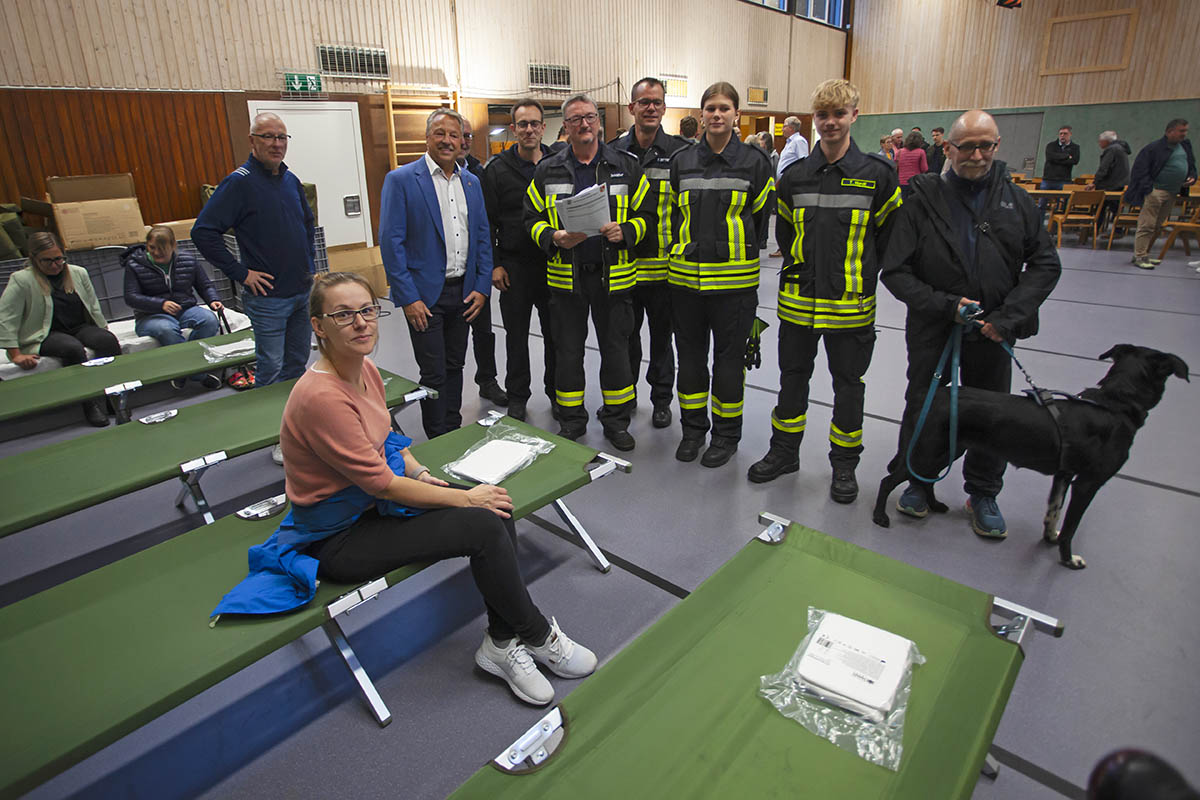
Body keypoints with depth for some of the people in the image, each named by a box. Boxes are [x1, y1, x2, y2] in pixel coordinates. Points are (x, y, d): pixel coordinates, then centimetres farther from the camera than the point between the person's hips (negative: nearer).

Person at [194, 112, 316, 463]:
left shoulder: (291, 180, 9)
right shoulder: (240, 182, -11)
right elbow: (203, 232, -15)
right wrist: (241, 273, -14)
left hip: (303, 292, 7)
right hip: (269, 297, -7)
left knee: (298, 363, 15)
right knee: (271, 369, 2)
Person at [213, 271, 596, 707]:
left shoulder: (366, 370, -1)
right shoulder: (319, 396, -27)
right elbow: (382, 484, -24)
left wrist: (421, 473, -1)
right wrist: (465, 498, -16)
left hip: (374, 503, 8)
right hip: (338, 537, -8)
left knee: (498, 508, -11)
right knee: (484, 527, -21)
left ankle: (502, 643, 0)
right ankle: (538, 637, 3)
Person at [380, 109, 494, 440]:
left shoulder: (472, 182, 10)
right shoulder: (401, 179, -6)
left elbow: (483, 236, 12)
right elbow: (391, 241, -10)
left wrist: (482, 287, 3)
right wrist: (408, 297, -15)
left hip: (464, 291, 5)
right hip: (425, 293, -5)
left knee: (454, 367, 15)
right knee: (434, 374, -1)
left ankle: (454, 432, 28)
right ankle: (439, 442, 14)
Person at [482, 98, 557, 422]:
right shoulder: (497, 169, 1)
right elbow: (487, 222, 0)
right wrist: (494, 264, -7)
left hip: (553, 263, 1)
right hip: (514, 265, -1)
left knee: (555, 333, 9)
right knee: (516, 334, 8)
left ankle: (556, 391, 24)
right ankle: (517, 396, 21)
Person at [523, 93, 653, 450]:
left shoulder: (627, 166, 4)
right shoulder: (547, 171, 5)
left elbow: (646, 215, 5)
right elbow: (533, 219, 6)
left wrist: (625, 231, -16)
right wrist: (556, 237, -14)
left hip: (613, 274, 0)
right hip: (565, 275, 1)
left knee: (616, 350, 8)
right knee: (567, 350, 9)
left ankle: (616, 420, 25)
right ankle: (571, 421, 26)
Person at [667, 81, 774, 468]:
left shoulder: (755, 161, 0)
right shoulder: (682, 161, 7)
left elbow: (761, 217, 5)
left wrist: (736, 252, 5)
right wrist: (684, 248, 8)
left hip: (734, 279, -3)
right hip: (685, 276, 3)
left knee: (729, 356, 5)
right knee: (690, 353, 11)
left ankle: (726, 433, 21)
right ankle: (693, 427, 28)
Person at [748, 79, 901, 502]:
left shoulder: (877, 175, -3)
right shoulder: (794, 176, 4)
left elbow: (890, 234, 4)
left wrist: (860, 274, 2)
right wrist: (802, 270, 10)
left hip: (850, 304, -2)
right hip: (798, 300, 3)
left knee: (848, 384, 8)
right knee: (792, 378, 12)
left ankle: (844, 464, 24)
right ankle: (784, 452, 29)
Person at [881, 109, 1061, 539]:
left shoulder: (1017, 201, 2)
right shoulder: (923, 200, -6)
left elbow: (1045, 265, 2)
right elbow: (895, 271, -9)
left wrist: (1008, 316, -11)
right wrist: (945, 305, -19)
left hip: (993, 332, 3)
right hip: (932, 330, -2)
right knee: (921, 407, 11)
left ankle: (983, 493, 31)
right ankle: (916, 480, 32)